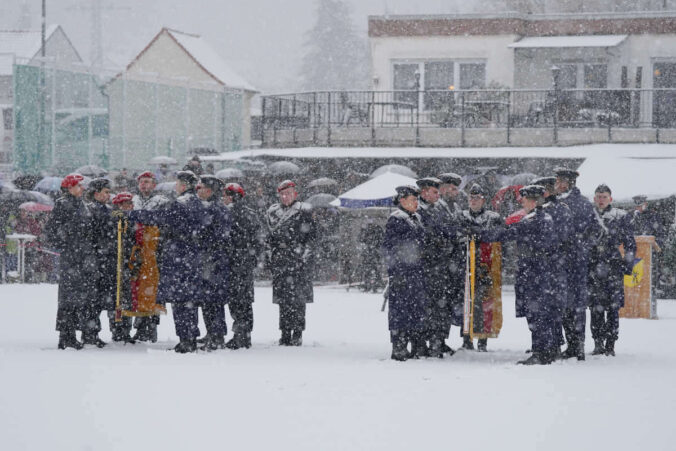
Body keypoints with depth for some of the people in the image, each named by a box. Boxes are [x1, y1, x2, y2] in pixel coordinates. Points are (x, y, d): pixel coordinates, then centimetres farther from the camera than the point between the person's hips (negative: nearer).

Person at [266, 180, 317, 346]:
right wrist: (271, 255, 13)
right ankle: (285, 334, 6)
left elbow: (311, 234, 0)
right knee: (283, 298, 2)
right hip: (280, 260, 4)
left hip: (299, 260, -4)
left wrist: (304, 252, -9)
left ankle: (298, 333, -2)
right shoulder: (273, 212, 16)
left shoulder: (304, 211, 3)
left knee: (298, 297, -6)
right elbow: (270, 236, 21)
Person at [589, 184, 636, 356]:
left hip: (614, 269, -2)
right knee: (595, 308, 0)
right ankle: (598, 343, 7)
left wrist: (628, 263, -2)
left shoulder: (621, 217, 7)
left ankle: (610, 345, 2)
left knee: (613, 308, -3)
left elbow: (630, 244, 8)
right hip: (593, 269, 2)